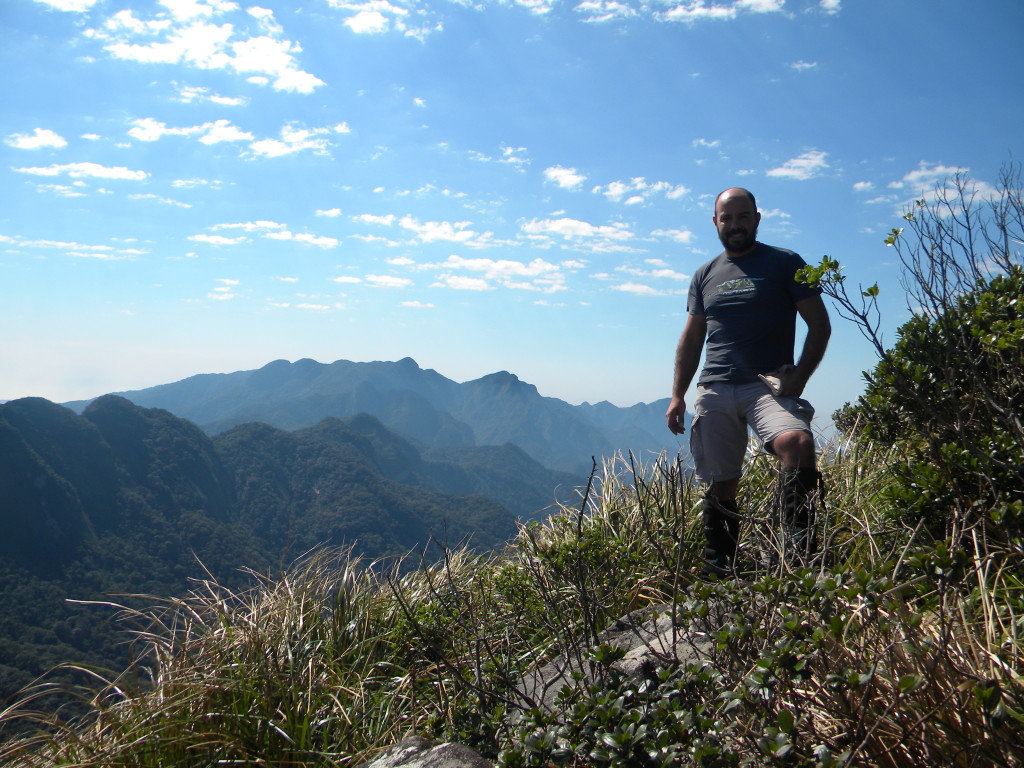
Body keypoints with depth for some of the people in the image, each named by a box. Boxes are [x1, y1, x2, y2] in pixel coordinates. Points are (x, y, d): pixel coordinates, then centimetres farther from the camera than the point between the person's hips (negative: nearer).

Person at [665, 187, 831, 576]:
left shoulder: (785, 264, 6)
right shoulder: (705, 275, 17)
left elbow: (820, 325, 4)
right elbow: (691, 339, 20)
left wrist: (798, 378, -10)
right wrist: (677, 395, 12)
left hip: (769, 385, -3)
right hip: (714, 391, 3)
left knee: (797, 444, -31)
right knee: (720, 486, 4)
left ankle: (800, 552, -27)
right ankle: (717, 572, 16)